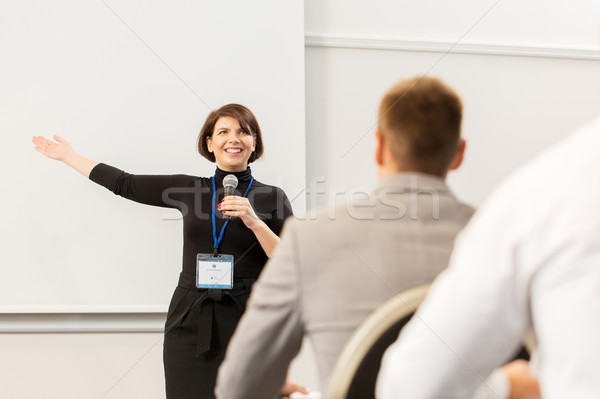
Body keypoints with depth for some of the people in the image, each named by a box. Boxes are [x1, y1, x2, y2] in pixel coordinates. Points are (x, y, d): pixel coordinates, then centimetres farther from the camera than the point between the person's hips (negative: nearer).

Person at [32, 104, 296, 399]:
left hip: (246, 323, -2)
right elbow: (125, 184, 17)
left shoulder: (271, 197, 3)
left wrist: (255, 222, -15)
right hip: (189, 323, 2)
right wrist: (67, 156, 26)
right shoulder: (188, 189, 9)